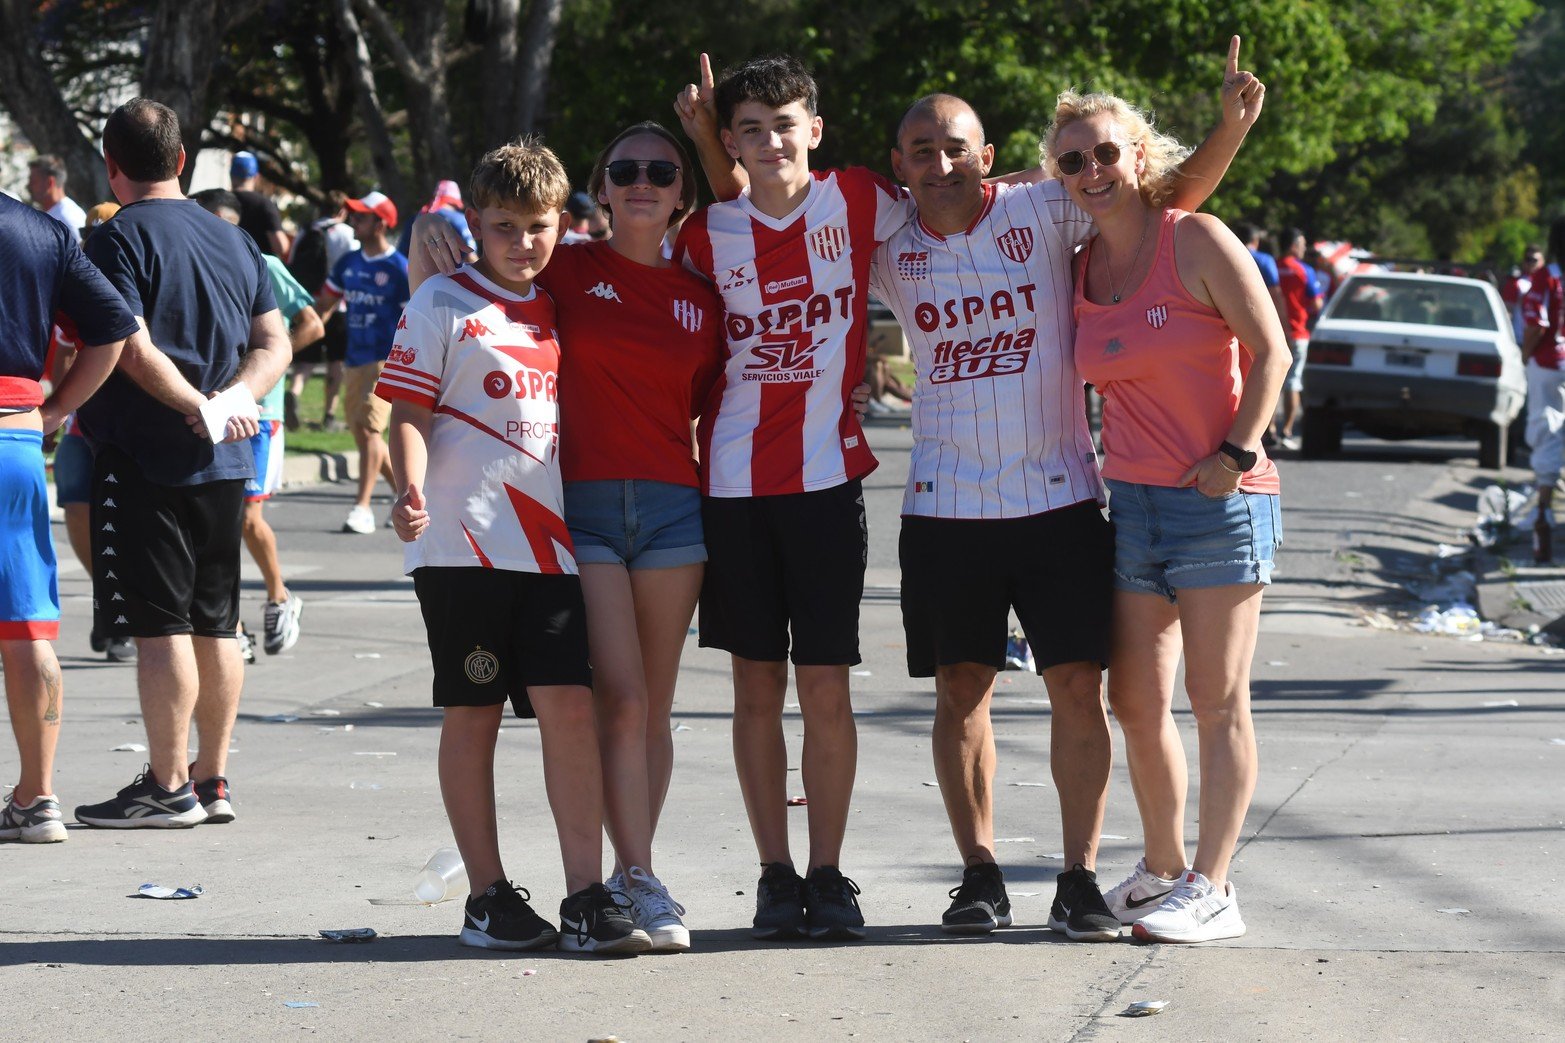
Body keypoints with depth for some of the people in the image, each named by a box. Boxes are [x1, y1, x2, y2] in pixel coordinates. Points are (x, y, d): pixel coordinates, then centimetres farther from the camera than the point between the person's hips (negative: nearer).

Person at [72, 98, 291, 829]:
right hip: (225, 464, 7)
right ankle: (212, 781, 16)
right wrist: (236, 397, -3)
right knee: (214, 624, 11)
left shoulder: (119, 239, -9)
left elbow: (133, 349, -20)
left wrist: (202, 406, -13)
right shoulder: (233, 240, 13)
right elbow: (274, 345, 12)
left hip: (144, 460, -7)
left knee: (159, 626, -4)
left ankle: (167, 788, -2)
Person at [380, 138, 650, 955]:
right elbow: (408, 412, -3)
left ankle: (587, 899, -5)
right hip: (463, 542, -4)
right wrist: (411, 489, -19)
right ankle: (488, 896, 11)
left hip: (546, 543, 4)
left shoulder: (558, 310, 16)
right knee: (473, 712, 2)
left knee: (570, 705, -6)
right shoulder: (443, 304, 2)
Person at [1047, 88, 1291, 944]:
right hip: (1131, 499, 6)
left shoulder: (1196, 241, -8)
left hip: (1220, 498, -6)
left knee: (1217, 701, -4)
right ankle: (1163, 866, 23)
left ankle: (1211, 890, -2)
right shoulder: (1080, 270, 9)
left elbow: (1270, 349, -8)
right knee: (1134, 699, 8)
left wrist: (1237, 451, -15)